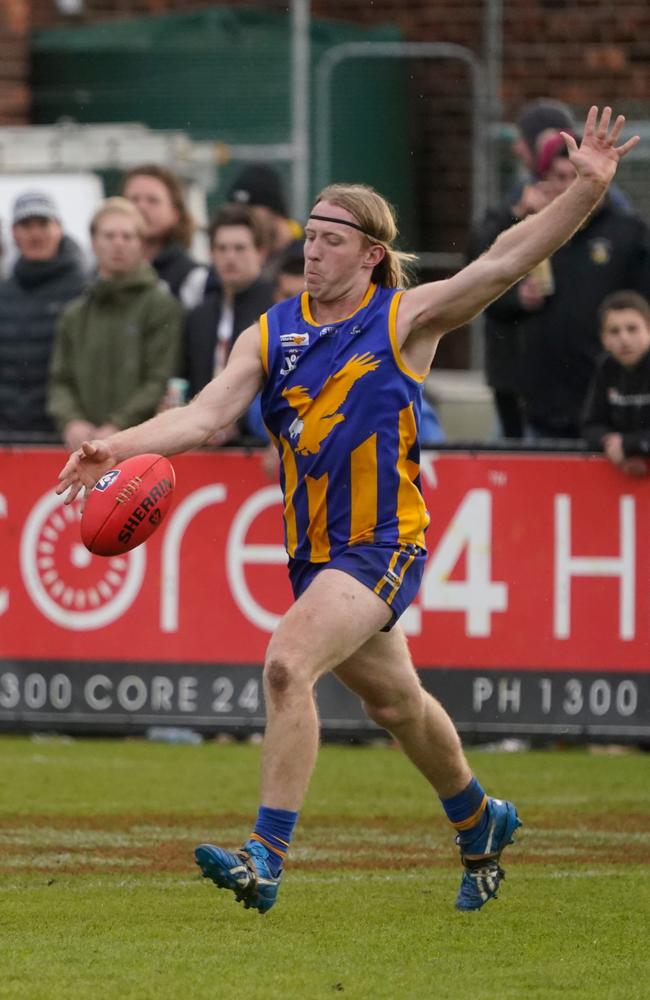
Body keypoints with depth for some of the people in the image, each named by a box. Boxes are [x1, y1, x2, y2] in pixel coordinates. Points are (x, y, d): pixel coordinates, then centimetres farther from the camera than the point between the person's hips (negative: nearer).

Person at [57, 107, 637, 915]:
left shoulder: (405, 319, -5)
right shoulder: (271, 334, 5)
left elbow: (503, 262, -14)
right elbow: (207, 413, -4)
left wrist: (587, 188, -26)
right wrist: (118, 448, -21)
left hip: (382, 545, -6)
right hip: (314, 547, 6)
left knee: (287, 664, -25)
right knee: (393, 703, 21)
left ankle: (266, 858, -26)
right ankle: (479, 823, 46)